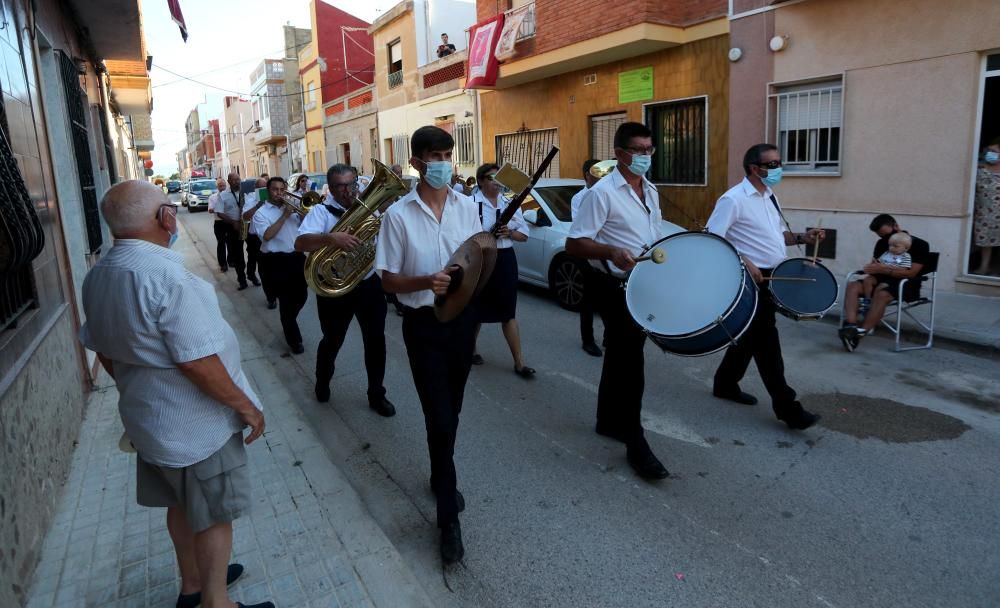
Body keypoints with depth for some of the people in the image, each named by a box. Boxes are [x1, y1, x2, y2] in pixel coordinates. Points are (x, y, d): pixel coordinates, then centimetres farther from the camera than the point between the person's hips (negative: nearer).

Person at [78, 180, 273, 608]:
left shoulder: (98, 276, 0)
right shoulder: (164, 274, -28)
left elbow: (103, 349, 11)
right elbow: (197, 362, -29)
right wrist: (246, 406, -18)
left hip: (148, 415, 9)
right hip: (196, 422, -8)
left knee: (183, 504, 25)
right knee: (214, 515, 10)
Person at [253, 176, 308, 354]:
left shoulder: (292, 206, 10)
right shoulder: (261, 213, -4)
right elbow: (267, 235, -20)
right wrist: (284, 215, -19)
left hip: (297, 257, 5)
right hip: (277, 261, -5)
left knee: (301, 296, 15)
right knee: (286, 301, 0)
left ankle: (288, 324, 43)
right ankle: (294, 339, 12)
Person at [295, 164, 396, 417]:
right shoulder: (321, 211, -10)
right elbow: (300, 243, -24)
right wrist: (331, 238, -41)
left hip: (369, 285, 3)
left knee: (375, 340, 7)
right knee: (332, 341, 15)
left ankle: (376, 394, 23)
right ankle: (322, 383, 44)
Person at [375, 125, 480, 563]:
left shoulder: (467, 207, 2)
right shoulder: (399, 215, -7)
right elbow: (388, 280, -6)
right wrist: (426, 282, -25)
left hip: (463, 318, 4)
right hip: (424, 324, -3)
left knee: (450, 411, 18)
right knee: (439, 418, -2)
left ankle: (441, 478, 43)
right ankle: (448, 517, 13)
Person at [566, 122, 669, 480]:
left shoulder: (650, 191, 11)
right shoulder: (603, 192, -14)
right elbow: (573, 244, -18)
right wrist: (611, 252, -32)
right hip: (616, 288, -8)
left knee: (619, 357, 17)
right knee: (629, 362, -6)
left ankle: (609, 421, 32)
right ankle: (634, 441, 4)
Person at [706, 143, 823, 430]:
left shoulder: (770, 197, 14)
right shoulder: (734, 199, -15)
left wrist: (802, 237, 6)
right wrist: (744, 263, -27)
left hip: (771, 278, 9)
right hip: (751, 279, -9)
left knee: (752, 335, 17)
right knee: (766, 341, -4)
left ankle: (725, 384, 32)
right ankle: (786, 407, 3)